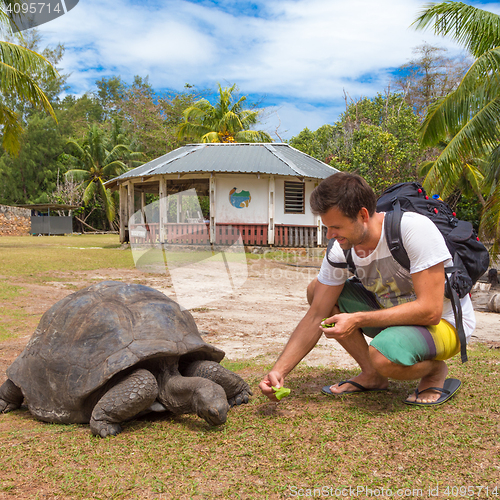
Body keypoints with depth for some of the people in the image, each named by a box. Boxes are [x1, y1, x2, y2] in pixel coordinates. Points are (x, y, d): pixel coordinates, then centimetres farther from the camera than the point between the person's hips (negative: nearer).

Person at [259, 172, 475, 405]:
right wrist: (279, 370, -17)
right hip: (395, 312, 7)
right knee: (316, 290, -5)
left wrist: (357, 320, -30)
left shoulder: (414, 228, -29)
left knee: (385, 353, -38)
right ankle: (372, 375, 2)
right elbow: (315, 317, -7)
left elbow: (430, 311, -30)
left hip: (444, 322, -6)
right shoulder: (341, 250, -11)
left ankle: (435, 369, -1)